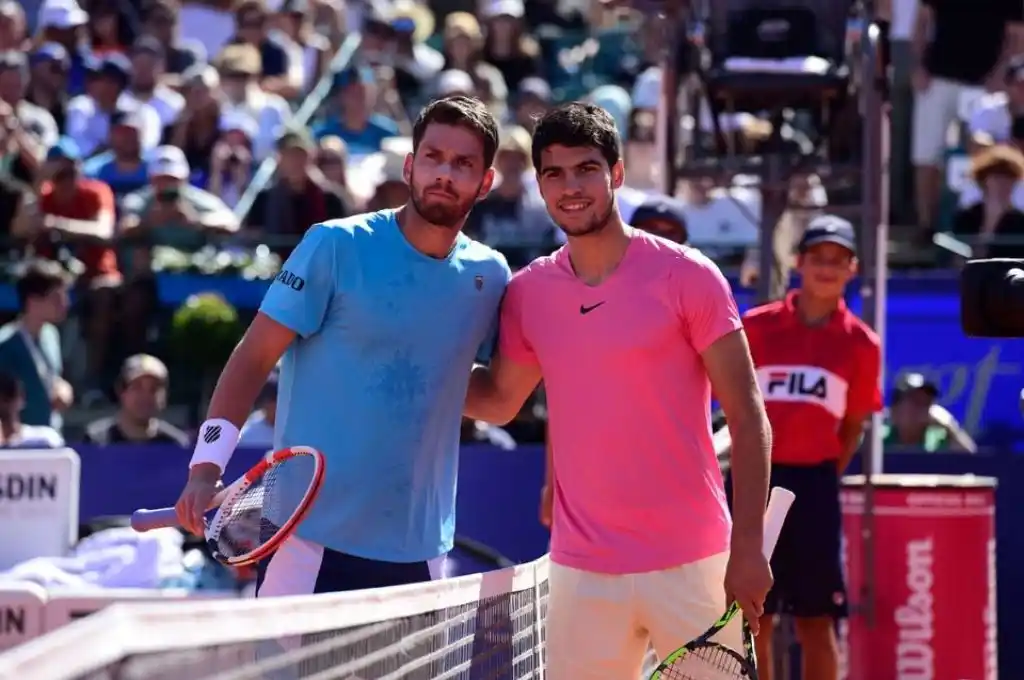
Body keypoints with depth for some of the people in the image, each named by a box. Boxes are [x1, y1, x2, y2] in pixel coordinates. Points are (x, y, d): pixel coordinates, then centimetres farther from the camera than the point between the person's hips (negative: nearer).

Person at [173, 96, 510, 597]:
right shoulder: (336, 247, -5)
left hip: (420, 551, 5)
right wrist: (206, 466, -15)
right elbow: (253, 358, -6)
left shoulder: (489, 276, 7)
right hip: (312, 537, -4)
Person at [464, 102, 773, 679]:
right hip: (582, 574, 3)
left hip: (691, 565, -3)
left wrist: (748, 546, -13)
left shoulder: (687, 276, -5)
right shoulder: (528, 293, 6)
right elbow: (499, 400, 22)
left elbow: (748, 418, -6)